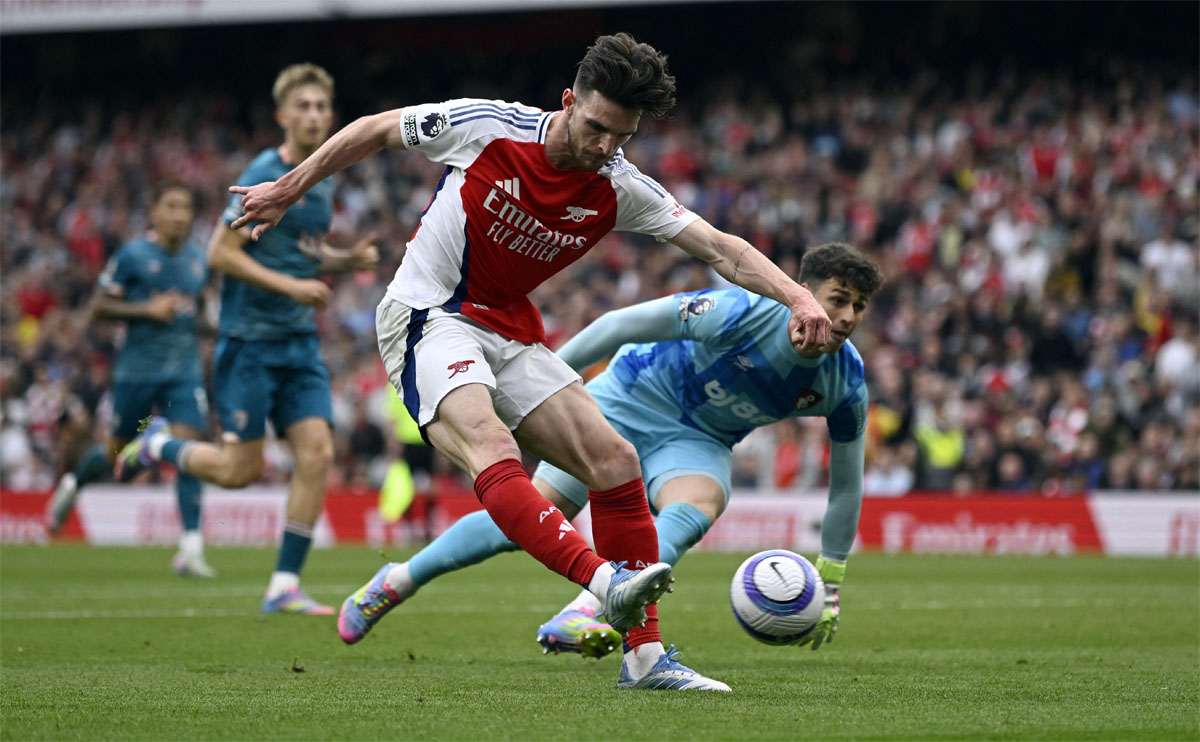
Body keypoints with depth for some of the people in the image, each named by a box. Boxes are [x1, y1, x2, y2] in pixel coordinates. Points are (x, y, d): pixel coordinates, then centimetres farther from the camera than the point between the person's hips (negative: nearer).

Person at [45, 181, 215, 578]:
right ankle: (73, 484, 45)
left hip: (184, 370, 3)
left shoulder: (198, 258, 8)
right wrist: (147, 310, -17)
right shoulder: (132, 255, -7)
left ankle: (191, 547, -14)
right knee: (119, 451, 11)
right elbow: (99, 308, -7)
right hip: (137, 369, -3)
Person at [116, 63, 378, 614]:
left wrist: (348, 259, 5)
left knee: (317, 453, -7)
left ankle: (285, 586, -2)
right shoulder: (263, 177, -13)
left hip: (300, 341, 7)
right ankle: (157, 445, 25)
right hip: (249, 340, -7)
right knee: (243, 469, -5)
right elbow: (220, 253, -15)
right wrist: (291, 285, -20)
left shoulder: (321, 180, 11)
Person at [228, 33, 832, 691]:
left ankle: (644, 654, -3)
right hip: (428, 318, -6)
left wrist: (797, 298, -23)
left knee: (614, 460, -8)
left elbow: (721, 249, -6)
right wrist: (289, 189, 8)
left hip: (510, 335, 6)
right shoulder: (486, 126, -14)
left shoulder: (618, 188, -4)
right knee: (491, 448, -33)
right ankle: (605, 582, -54)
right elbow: (375, 129, 1)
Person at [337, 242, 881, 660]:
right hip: (630, 400, -3)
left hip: (697, 442, 3)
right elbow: (626, 323, -23)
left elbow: (846, 483, -2)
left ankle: (577, 619, -43)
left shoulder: (846, 382, -15)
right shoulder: (745, 313, -30)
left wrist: (830, 587, 1)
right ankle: (399, 581, 14)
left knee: (699, 506, -33)